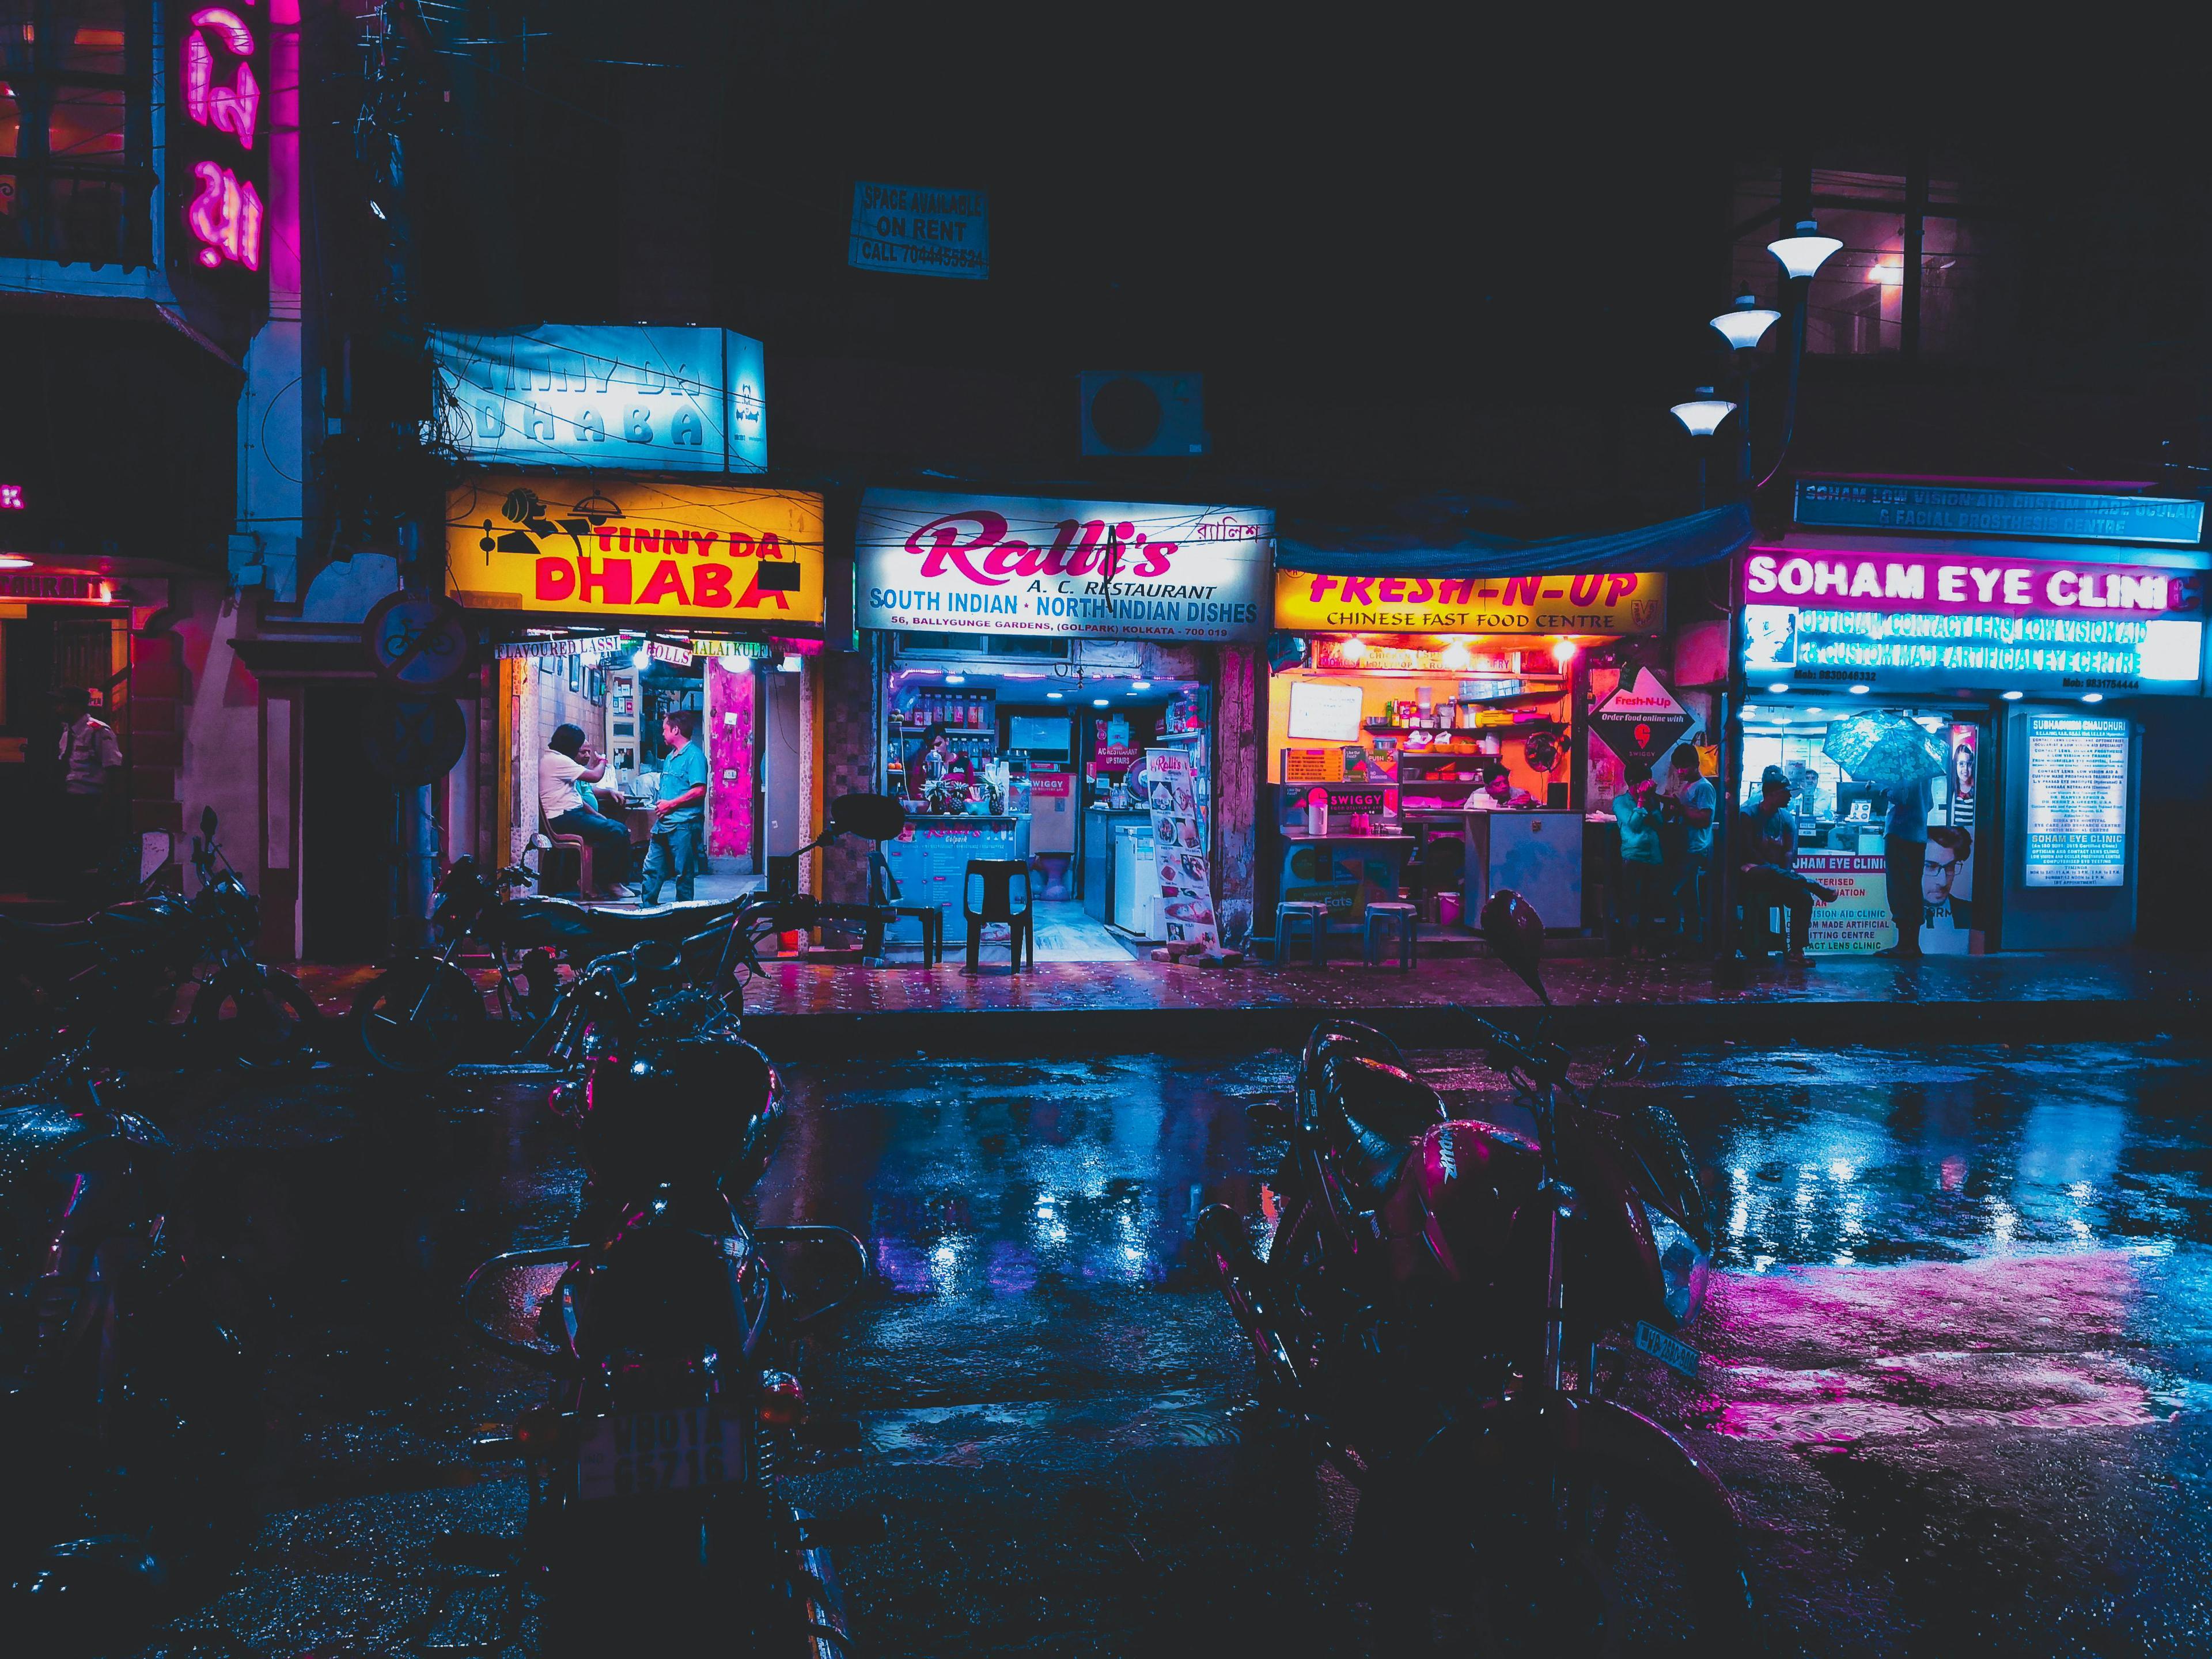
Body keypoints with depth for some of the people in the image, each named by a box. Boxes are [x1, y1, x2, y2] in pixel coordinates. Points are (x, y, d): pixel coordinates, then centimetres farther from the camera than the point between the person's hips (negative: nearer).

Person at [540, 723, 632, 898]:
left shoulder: (555, 759, 21)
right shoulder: (557, 761, -14)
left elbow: (577, 798, 21)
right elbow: (595, 776, -17)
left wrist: (598, 816, 11)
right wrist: (602, 761, 6)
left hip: (573, 814, 11)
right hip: (564, 819, -11)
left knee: (622, 830, 0)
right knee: (617, 832, -20)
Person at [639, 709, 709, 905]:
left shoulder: (694, 755, -11)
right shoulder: (671, 756, 19)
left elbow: (699, 791, -20)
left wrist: (671, 804, -15)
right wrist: (660, 805, 11)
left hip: (683, 824, -9)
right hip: (664, 823, 9)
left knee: (683, 872, -1)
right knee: (652, 868, 10)